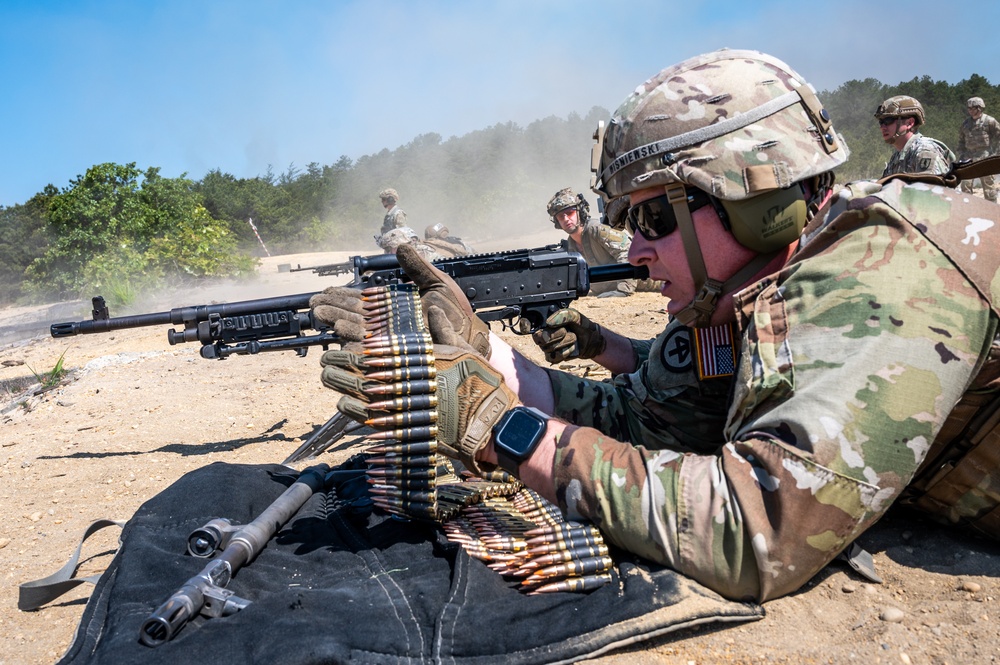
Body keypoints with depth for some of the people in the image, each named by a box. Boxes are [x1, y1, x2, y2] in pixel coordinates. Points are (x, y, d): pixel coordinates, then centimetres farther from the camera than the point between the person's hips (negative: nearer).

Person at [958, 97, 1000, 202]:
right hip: (969, 156, 4)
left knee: (988, 182, -1)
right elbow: (961, 140, 21)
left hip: (984, 156, -4)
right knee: (965, 182, -1)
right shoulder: (965, 122, 14)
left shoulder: (989, 121, -1)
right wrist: (961, 154, 12)